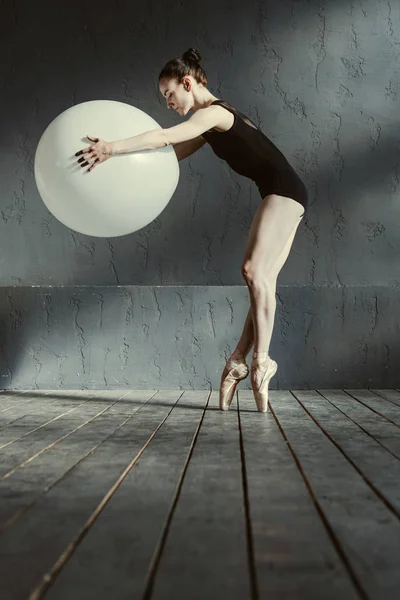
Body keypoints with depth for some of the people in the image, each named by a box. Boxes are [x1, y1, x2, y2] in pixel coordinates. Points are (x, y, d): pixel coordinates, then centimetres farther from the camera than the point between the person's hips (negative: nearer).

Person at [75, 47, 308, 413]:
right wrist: (117, 161, 14)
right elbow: (172, 153, 20)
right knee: (263, 281, 2)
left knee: (254, 269, -19)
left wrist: (112, 148, -33)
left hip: (283, 190, -10)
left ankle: (261, 361, -18)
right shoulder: (211, 122, 19)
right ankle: (240, 362, -1)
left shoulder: (213, 112, -12)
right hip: (283, 195, 10)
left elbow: (165, 137, -26)